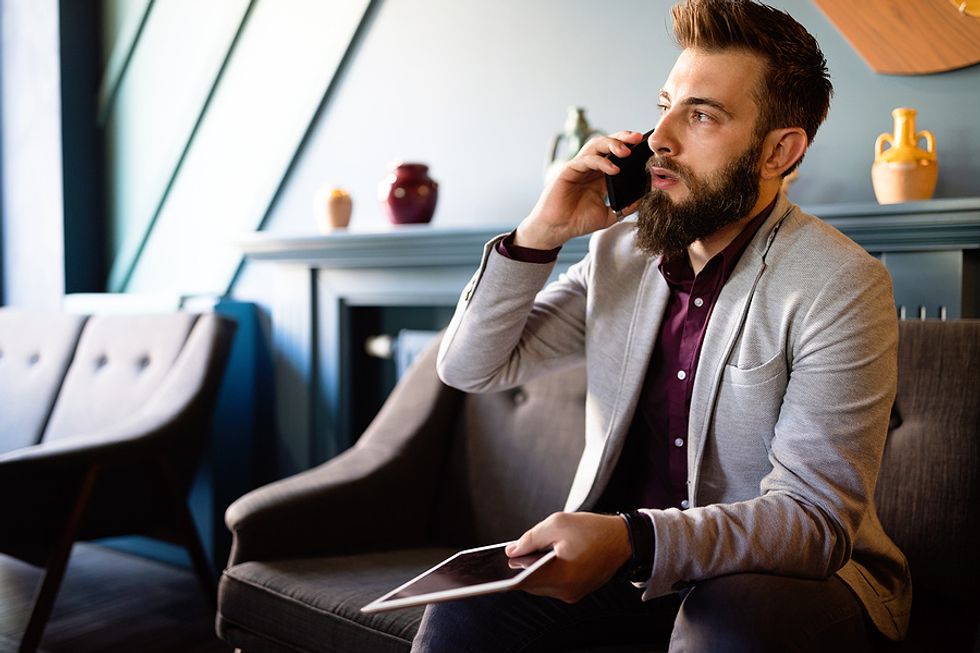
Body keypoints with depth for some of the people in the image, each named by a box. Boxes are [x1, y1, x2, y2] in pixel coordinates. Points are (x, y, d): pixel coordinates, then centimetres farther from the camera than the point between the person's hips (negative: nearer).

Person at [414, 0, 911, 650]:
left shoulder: (841, 286, -15)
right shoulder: (618, 254, 3)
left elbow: (813, 517, -21)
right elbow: (472, 367, 3)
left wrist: (634, 541, -37)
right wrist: (541, 232, -11)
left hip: (786, 572, -4)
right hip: (622, 559, 5)